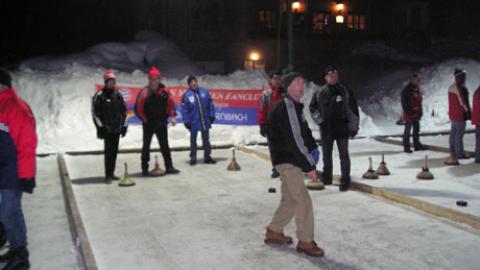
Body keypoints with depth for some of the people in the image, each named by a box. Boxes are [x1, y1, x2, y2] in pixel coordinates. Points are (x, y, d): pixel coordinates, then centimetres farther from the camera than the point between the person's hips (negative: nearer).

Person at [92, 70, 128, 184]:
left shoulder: (118, 95, 13)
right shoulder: (99, 95, -5)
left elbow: (123, 111, 19)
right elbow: (95, 112, -8)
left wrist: (124, 125, 13)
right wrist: (100, 126, -12)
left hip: (117, 128, 6)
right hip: (106, 129, -6)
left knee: (114, 151, 9)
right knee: (108, 152, -9)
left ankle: (111, 173, 18)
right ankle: (108, 175, -6)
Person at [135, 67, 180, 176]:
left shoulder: (164, 91, 0)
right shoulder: (144, 92, -13)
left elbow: (170, 103, 11)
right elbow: (138, 109, -13)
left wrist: (172, 116, 2)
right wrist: (145, 119, -11)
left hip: (161, 123, 4)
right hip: (148, 124, -4)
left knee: (165, 146, 10)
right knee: (146, 146, 6)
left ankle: (169, 167, 17)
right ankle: (144, 169, 13)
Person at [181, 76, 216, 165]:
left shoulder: (204, 91, 1)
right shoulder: (186, 95, -8)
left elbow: (210, 104, 6)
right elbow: (184, 110, -7)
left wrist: (211, 115, 2)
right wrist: (187, 121, -11)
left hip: (205, 121, 3)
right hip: (194, 122, -3)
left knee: (206, 139, 13)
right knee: (193, 140, 8)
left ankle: (207, 156, 23)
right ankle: (193, 158, 18)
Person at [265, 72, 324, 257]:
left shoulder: (295, 106, 14)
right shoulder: (286, 106, -19)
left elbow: (304, 131, 19)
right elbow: (294, 139, -23)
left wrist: (312, 148, 3)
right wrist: (309, 166, -21)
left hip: (290, 160, 10)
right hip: (286, 160, -10)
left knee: (290, 198, 18)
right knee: (303, 200, -6)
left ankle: (274, 232, 30)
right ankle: (305, 241, 4)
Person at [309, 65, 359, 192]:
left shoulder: (345, 91, -2)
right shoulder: (320, 93, 2)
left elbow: (353, 109, -1)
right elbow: (313, 107, 14)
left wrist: (354, 127, -5)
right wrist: (319, 120, 2)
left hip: (342, 128, -2)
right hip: (326, 128, 3)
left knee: (344, 155, -3)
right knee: (326, 154, 13)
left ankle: (345, 180, 2)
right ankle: (326, 177, 27)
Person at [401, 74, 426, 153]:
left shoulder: (417, 89, 13)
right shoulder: (407, 90, -13)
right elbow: (404, 102, -16)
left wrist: (420, 111, 14)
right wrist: (407, 112, -19)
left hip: (416, 114, 9)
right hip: (410, 114, -8)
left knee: (416, 130, 14)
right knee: (407, 131, -3)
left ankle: (417, 145, 23)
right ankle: (406, 147, 2)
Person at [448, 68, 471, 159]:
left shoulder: (451, 87, 12)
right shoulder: (461, 87, -17)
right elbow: (464, 101, -16)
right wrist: (468, 111, -6)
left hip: (452, 114, 9)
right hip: (460, 114, -9)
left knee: (453, 133, 13)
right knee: (459, 134, -6)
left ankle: (453, 152, 19)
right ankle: (459, 153, -4)